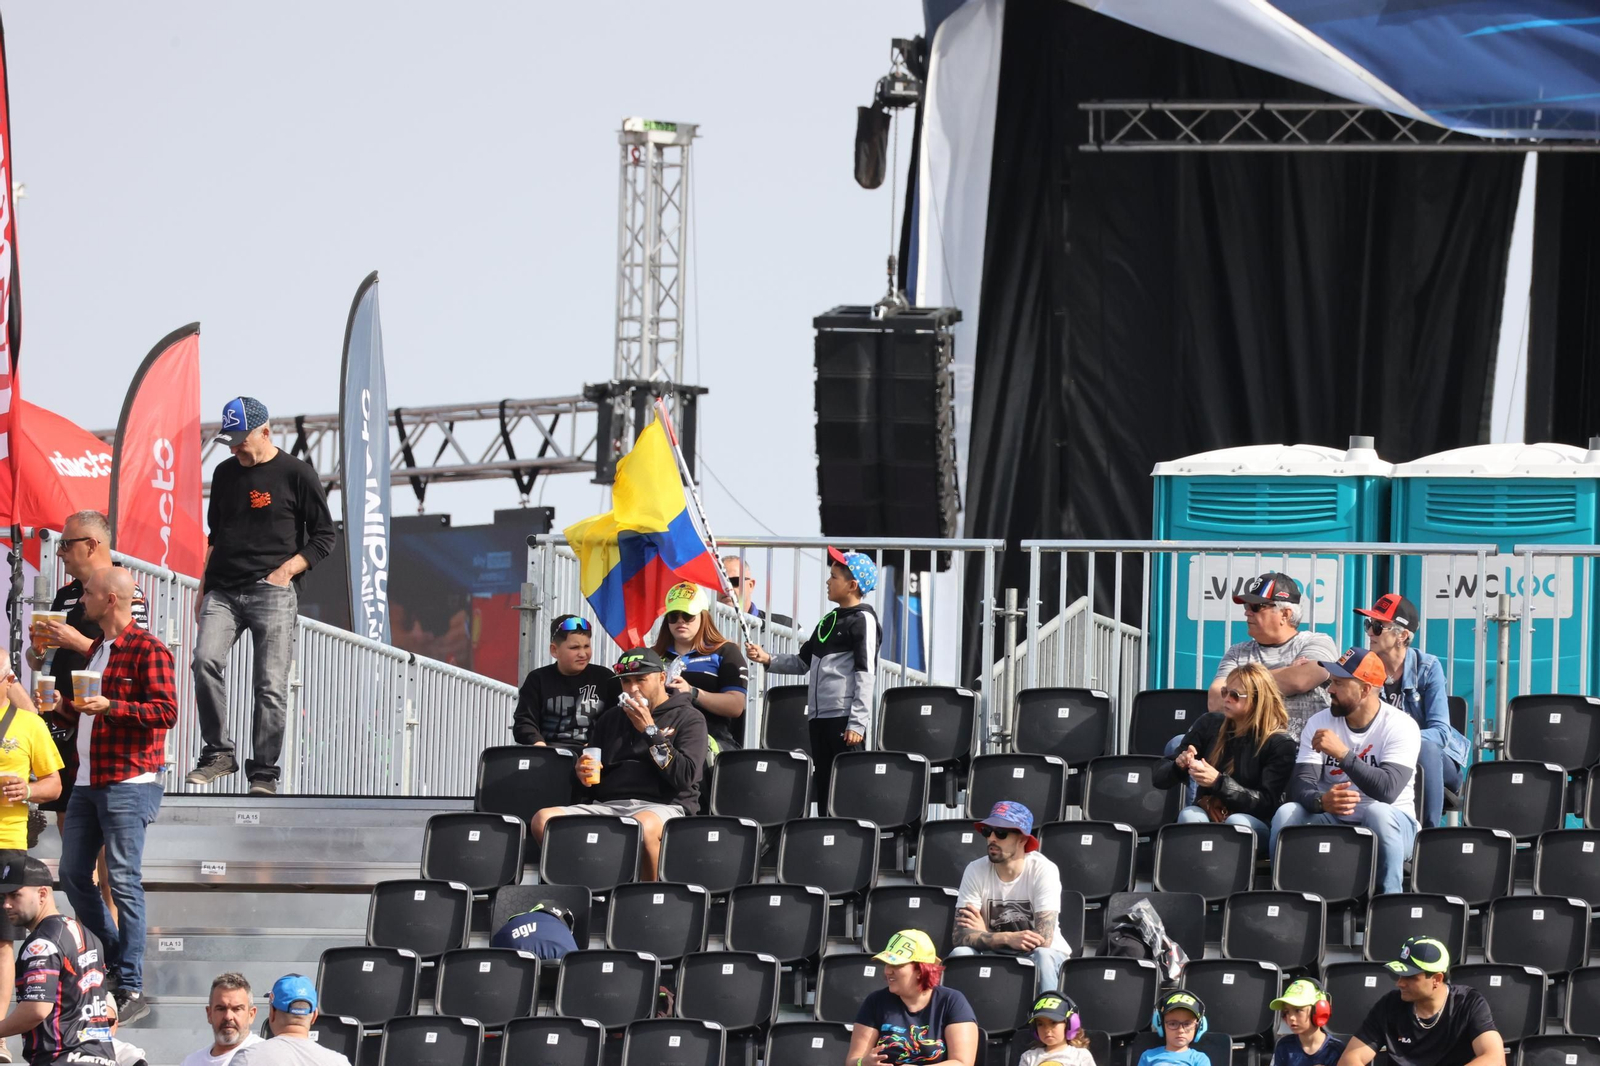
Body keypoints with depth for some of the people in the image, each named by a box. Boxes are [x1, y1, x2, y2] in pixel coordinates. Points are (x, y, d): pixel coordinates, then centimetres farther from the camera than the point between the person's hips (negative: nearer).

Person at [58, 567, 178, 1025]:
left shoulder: (147, 650, -9)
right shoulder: (95, 649, 19)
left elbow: (167, 711, -17)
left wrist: (110, 706, -25)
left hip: (128, 781, -9)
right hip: (87, 781, 9)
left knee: (124, 881, -9)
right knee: (73, 875, 9)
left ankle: (132, 989, -8)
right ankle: (115, 958, 23)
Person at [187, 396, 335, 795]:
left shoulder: (296, 474, 2)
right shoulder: (225, 474, 17)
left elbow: (324, 536, 3)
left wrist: (286, 570, -8)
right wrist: (204, 586, 16)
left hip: (271, 593, -4)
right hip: (223, 592, 4)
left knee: (271, 685, -7)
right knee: (206, 660, -20)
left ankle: (263, 773, 0)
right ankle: (217, 752, -11)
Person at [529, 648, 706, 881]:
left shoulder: (688, 719, 10)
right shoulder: (610, 719, 25)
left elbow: (685, 776, -6)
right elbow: (588, 789, 26)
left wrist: (650, 731, -6)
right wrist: (583, 777, 1)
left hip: (663, 806, -5)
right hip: (607, 805, 5)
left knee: (643, 826, -43)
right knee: (544, 819, -22)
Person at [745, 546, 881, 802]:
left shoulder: (862, 620, -6)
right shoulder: (829, 620, 20)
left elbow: (866, 673, -12)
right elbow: (803, 662, 24)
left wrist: (857, 723, -17)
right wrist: (768, 659, 8)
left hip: (844, 718, -9)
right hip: (819, 716, 9)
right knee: (823, 788, 8)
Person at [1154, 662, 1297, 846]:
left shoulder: (1280, 743, -6)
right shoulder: (1210, 725, 4)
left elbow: (1267, 804, -13)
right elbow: (1158, 776, 8)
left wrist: (1219, 782, -25)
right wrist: (1179, 766, -17)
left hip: (1253, 826, -2)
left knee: (1236, 822, -36)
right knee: (1189, 815, -32)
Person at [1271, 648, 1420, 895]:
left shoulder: (1401, 726, -12)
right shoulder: (1319, 723, 0)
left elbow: (1387, 790, -27)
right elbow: (1301, 784, -12)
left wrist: (1342, 753, -34)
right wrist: (1322, 801, -36)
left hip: (1390, 827, -3)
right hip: (1331, 821, 3)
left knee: (1378, 812, -38)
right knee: (1287, 813, -26)